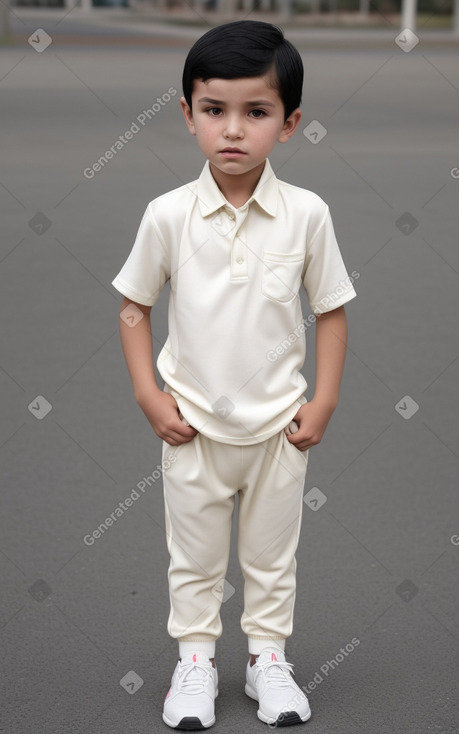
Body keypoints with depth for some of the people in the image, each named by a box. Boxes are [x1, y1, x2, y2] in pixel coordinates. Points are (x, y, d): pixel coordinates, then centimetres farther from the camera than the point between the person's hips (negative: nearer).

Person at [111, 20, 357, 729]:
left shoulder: (306, 214, -10)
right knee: (194, 557, 14)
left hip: (279, 425, 0)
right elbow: (134, 306, 0)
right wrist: (150, 398, -6)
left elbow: (331, 310, -1)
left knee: (273, 555, 16)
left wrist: (322, 403, -5)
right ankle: (195, 658, 31)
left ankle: (268, 657, 33)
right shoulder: (169, 215, -11)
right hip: (193, 426, 0)